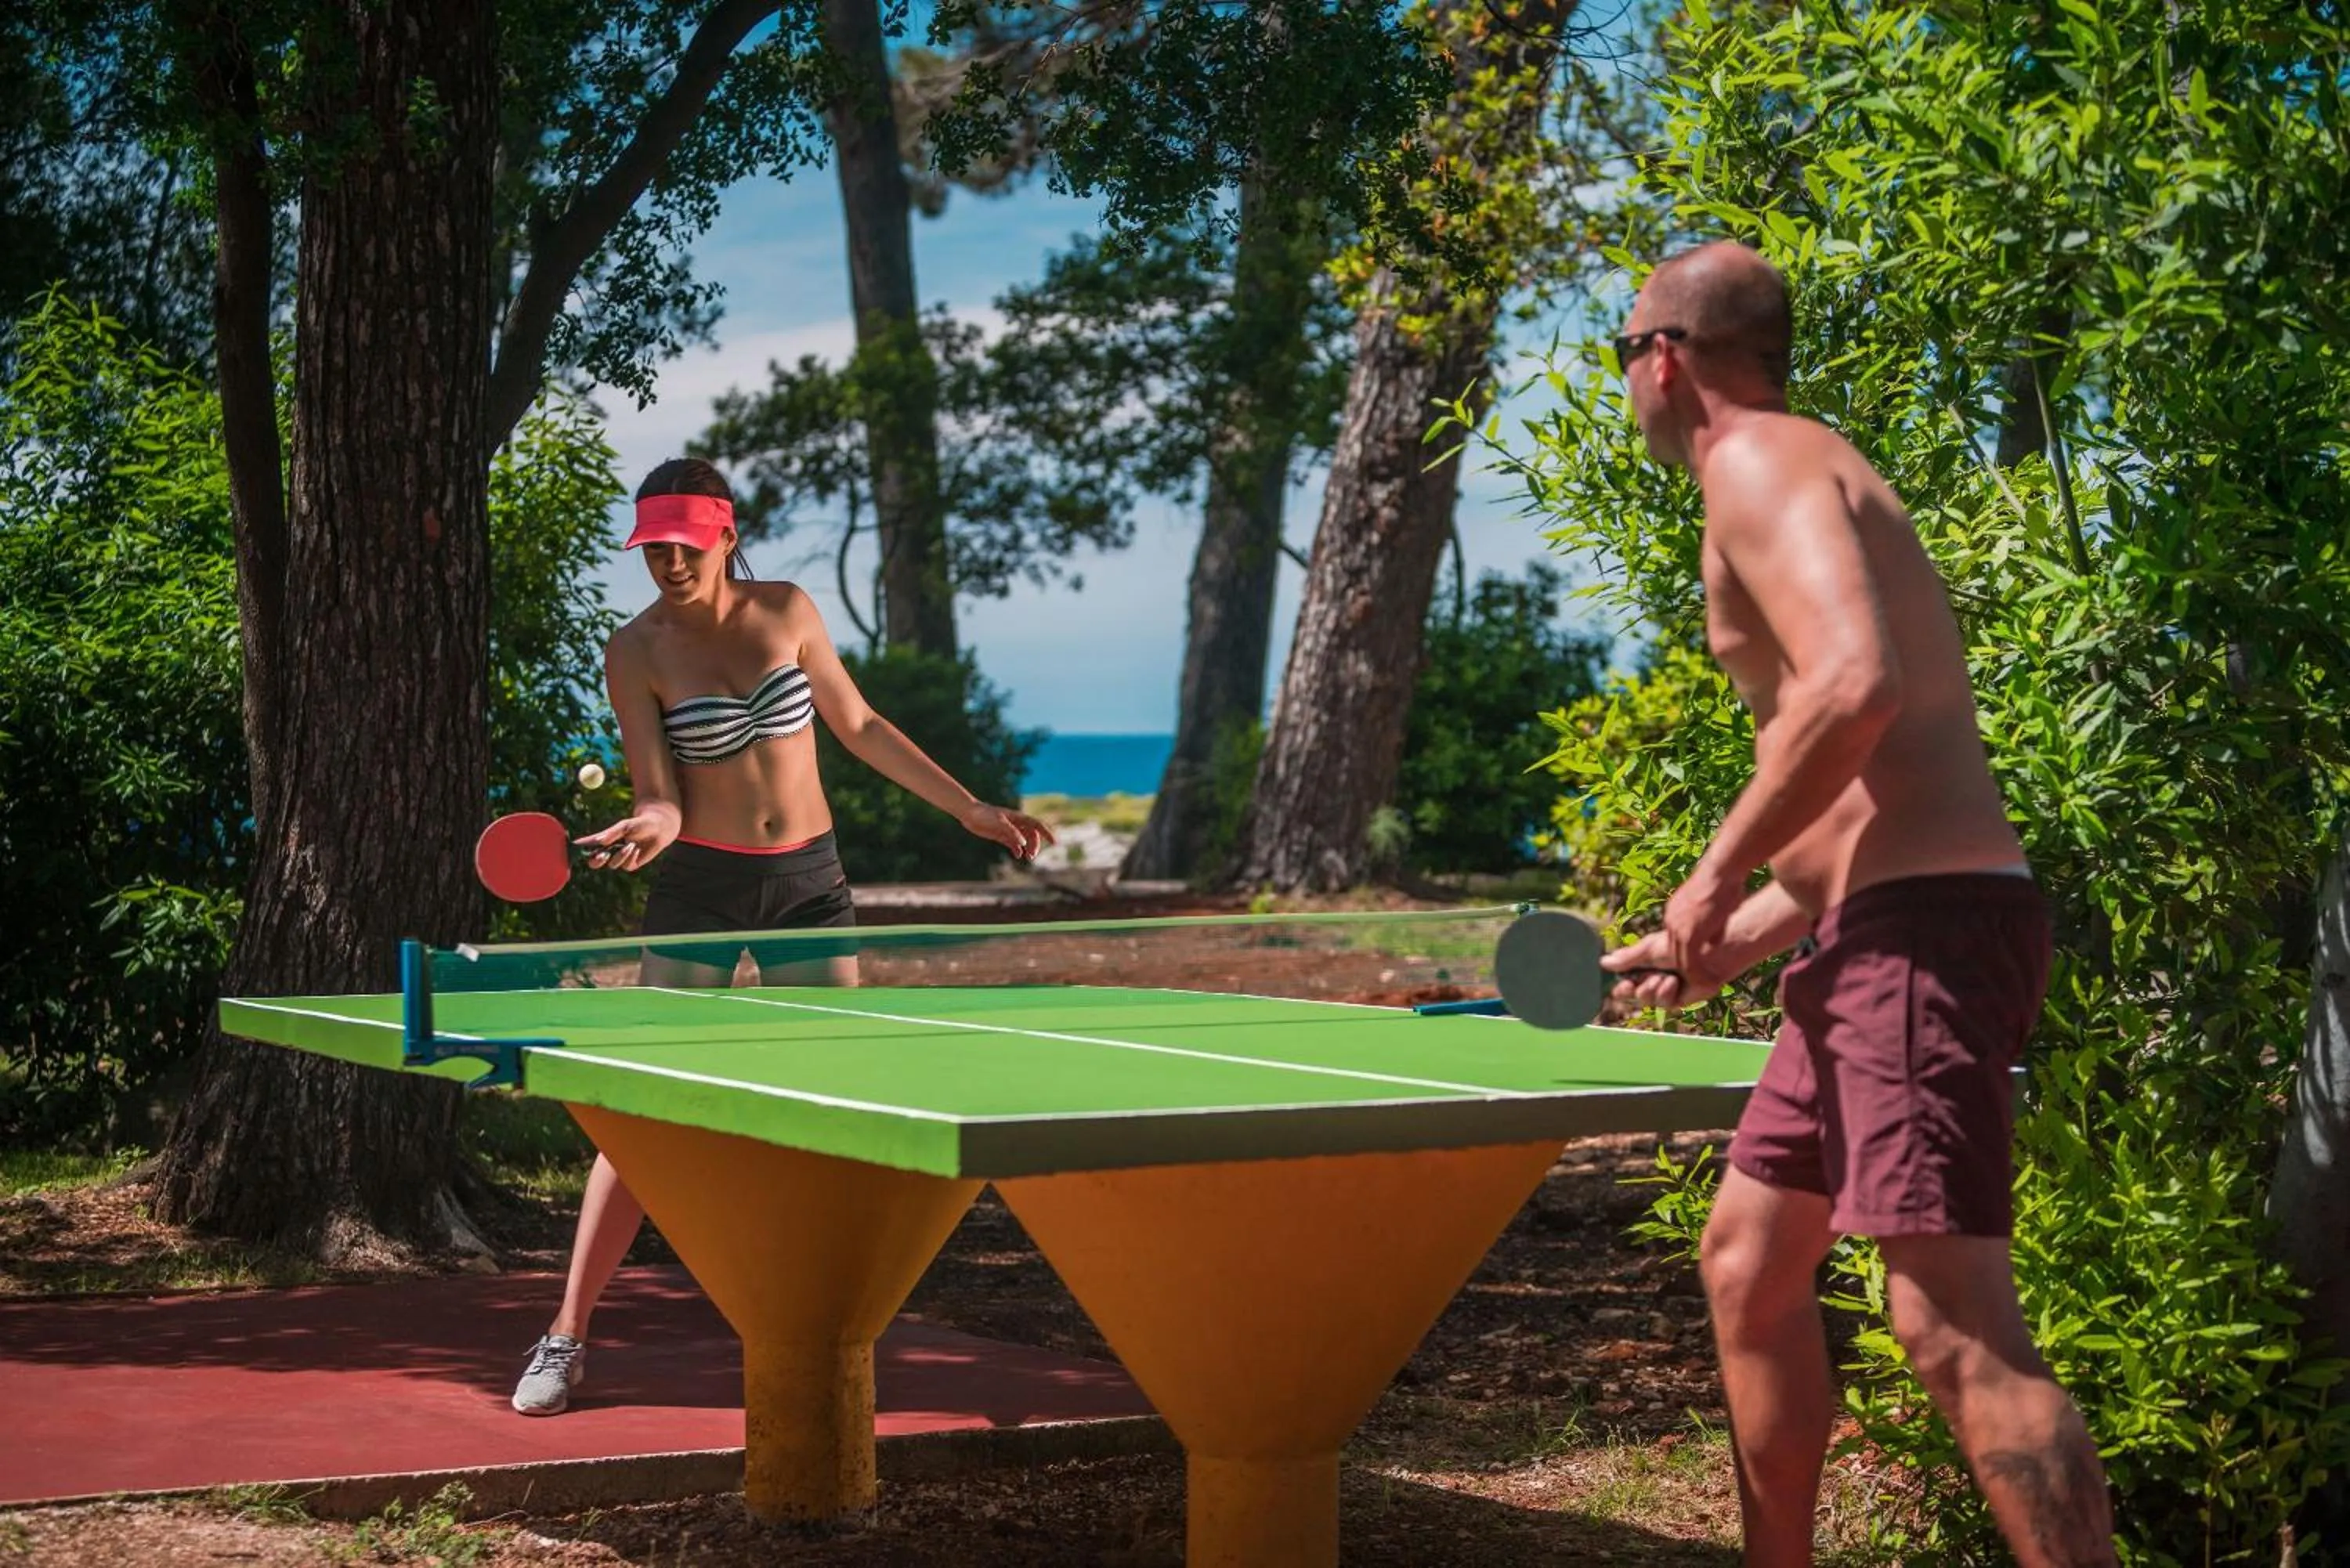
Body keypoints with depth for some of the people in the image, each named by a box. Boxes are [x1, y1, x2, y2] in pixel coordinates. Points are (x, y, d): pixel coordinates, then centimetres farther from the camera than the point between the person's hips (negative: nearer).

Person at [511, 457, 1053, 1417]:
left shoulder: (788, 612, 0)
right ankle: (567, 1339, 1)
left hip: (810, 881, 3)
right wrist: (649, 827, -34)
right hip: (699, 886, -3)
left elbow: (860, 728, 11)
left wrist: (970, 810, 11)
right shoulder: (635, 654, -7)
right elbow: (663, 798, -11)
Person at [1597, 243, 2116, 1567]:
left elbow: (1853, 687, -25)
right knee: (1749, 1261, 19)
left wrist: (1722, 874, -14)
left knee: (1958, 1327, -16)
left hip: (1924, 928, -11)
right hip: (1884, 929, 11)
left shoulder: (1756, 458, -7)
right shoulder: (1804, 474, 24)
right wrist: (1731, 946, 24)